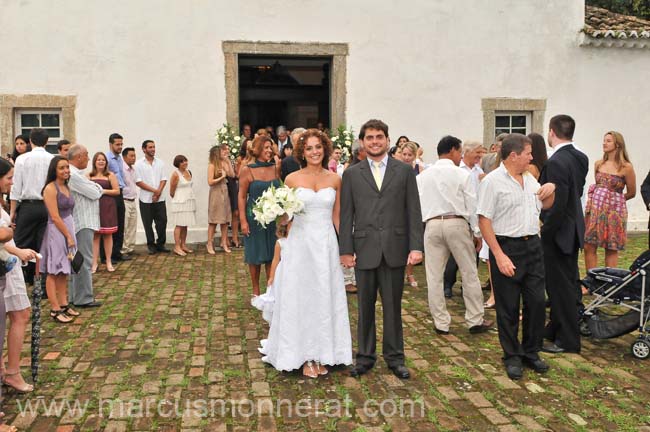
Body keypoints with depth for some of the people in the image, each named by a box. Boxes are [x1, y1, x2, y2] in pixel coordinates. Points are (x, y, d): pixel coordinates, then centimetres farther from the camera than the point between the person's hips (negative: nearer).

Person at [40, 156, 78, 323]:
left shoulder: (66, 187, 11)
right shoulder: (50, 188, -14)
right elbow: (55, 217, -17)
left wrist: (70, 234, 7)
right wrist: (69, 236, -14)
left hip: (68, 229, 8)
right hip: (56, 232, -8)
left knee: (63, 271, 13)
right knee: (53, 272, -1)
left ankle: (64, 305, 20)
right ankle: (55, 309, 4)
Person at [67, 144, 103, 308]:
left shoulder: (76, 173, 16)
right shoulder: (73, 175, -18)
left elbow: (98, 190, 16)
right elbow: (95, 193, -16)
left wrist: (96, 188, -3)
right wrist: (97, 189, 2)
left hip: (83, 222, 11)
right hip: (83, 223, -11)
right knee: (85, 261, -6)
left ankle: (76, 295, 24)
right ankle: (84, 298, -1)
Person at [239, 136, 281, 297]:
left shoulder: (275, 168, 1)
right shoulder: (247, 170, -6)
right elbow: (242, 196, -6)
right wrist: (243, 220, -11)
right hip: (254, 217, -3)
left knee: (272, 253, 9)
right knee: (255, 254, 8)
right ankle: (256, 290, 21)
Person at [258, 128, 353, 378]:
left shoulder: (335, 179, 4)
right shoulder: (292, 179, -1)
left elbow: (337, 217, 9)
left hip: (326, 244, 2)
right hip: (300, 243, -2)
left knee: (326, 299, 9)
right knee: (299, 299, 5)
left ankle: (322, 353, 24)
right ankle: (304, 356, 18)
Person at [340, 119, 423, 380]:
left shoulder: (404, 171, 5)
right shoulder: (352, 174, 6)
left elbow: (414, 211, 2)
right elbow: (346, 215, 4)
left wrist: (416, 246, -5)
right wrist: (346, 250, -2)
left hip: (395, 249, 0)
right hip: (364, 250, 0)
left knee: (393, 306, 8)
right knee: (365, 306, 9)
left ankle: (395, 357, 23)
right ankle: (365, 356, 23)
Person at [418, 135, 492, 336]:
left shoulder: (422, 176, 6)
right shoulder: (462, 174, -3)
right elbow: (472, 206, -2)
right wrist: (477, 233, 5)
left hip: (432, 224, 3)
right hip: (457, 224, -2)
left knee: (434, 277, 7)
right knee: (469, 274, 9)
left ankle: (441, 323, 13)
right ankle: (475, 320, 16)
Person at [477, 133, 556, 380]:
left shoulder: (530, 179, 12)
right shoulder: (492, 181, -11)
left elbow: (544, 206, 27)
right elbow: (484, 221, -15)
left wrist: (551, 190, 4)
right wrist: (499, 256, -20)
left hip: (533, 246, 7)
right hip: (507, 248, -6)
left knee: (537, 302, 9)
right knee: (508, 307, 4)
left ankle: (531, 352, 26)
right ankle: (512, 357, 20)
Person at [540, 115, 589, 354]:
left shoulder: (556, 162, -23)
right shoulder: (581, 158, 4)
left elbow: (557, 205, -25)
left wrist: (545, 233, -15)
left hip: (558, 233, -9)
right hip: (573, 229, 9)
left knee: (560, 286, 2)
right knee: (568, 282, 18)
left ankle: (568, 341, 13)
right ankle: (557, 329, 33)